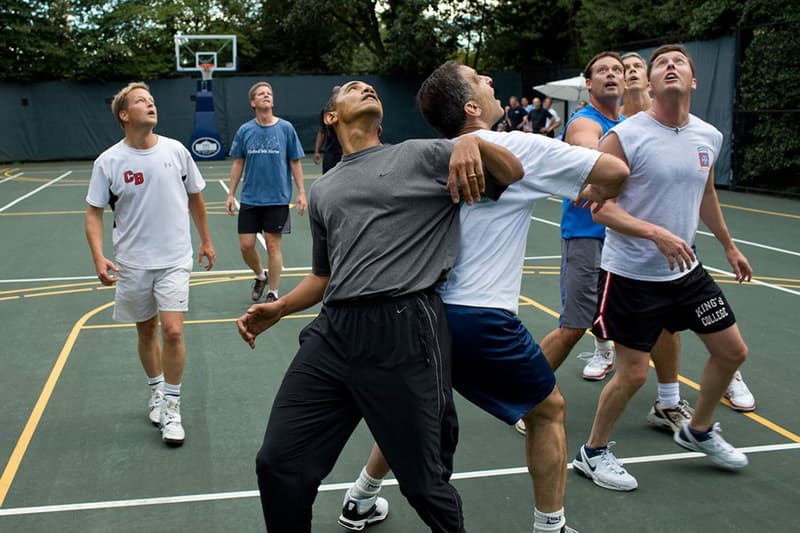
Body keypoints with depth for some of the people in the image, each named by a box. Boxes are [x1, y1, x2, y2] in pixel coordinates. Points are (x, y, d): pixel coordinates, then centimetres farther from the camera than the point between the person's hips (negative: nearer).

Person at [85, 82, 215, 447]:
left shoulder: (176, 151, -2)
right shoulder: (108, 162, -7)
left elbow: (194, 198, 11)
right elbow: (94, 212, -3)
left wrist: (206, 241, 16)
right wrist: (98, 257, -16)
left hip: (174, 260, 0)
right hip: (132, 264, 1)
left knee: (172, 331, -11)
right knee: (146, 331, 13)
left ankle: (171, 407, 3)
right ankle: (156, 392, 36)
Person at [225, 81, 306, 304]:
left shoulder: (286, 128, -4)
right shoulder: (244, 130, 1)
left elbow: (295, 162, 1)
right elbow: (237, 163, 8)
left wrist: (301, 192, -4)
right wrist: (231, 194, 5)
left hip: (277, 199, -2)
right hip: (250, 199, 2)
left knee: (273, 246, 2)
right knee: (246, 245, 2)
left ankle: (273, 293, 16)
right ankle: (261, 276, 31)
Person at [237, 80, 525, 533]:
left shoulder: (420, 156, 10)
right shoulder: (323, 190, 22)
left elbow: (513, 174, 7)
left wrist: (473, 142, -12)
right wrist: (279, 308, 14)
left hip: (404, 332, -4)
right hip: (332, 334, 5)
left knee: (423, 483, 4)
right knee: (278, 465, 2)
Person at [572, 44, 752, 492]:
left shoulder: (710, 137, 3)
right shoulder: (626, 136, -16)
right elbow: (598, 204, -20)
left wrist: (729, 245, 26)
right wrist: (657, 233, -31)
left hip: (685, 270, 7)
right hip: (632, 274, -7)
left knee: (732, 351, 13)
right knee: (633, 373, -4)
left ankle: (698, 432, 37)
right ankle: (593, 453, 20)